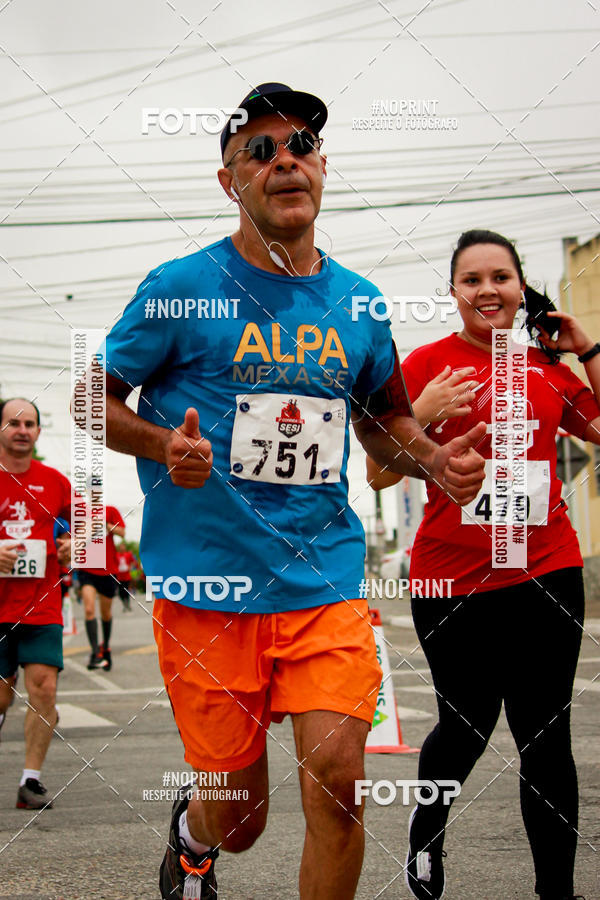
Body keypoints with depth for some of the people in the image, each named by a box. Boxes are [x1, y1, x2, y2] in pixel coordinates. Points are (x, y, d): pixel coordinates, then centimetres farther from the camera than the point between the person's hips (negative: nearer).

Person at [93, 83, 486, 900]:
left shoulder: (356, 301, 8)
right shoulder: (181, 287, -4)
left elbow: (383, 418, 22)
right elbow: (92, 400, 2)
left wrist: (436, 461, 1)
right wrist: (165, 445, -18)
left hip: (326, 577, 3)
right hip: (208, 587, -2)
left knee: (337, 778, -11)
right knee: (237, 818, 5)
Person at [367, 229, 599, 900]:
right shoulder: (427, 364, -1)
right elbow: (378, 474, -2)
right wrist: (423, 412, -18)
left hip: (546, 574, 2)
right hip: (453, 582, -2)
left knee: (545, 738, 2)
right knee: (466, 727, 9)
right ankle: (426, 827, 40)